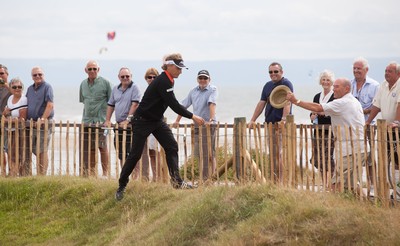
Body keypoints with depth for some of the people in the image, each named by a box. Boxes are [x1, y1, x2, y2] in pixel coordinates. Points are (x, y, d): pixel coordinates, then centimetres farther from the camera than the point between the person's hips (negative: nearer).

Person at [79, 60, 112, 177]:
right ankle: (91, 172, 15)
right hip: (87, 121, 5)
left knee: (102, 147, -6)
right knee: (89, 148, 7)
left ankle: (105, 173, -1)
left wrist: (108, 117, -3)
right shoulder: (83, 84, 12)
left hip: (101, 120, -5)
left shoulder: (105, 83, -2)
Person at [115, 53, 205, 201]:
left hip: (157, 120, 9)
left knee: (172, 146, -6)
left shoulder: (169, 81, 5)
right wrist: (192, 117, -25)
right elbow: (174, 105, -28)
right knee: (135, 154, -3)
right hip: (142, 121, -9)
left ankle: (176, 181, -11)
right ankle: (121, 186, 8)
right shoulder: (162, 82, -24)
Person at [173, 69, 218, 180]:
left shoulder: (213, 89, -6)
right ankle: (203, 179, 14)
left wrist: (211, 119, -34)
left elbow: (212, 104, -20)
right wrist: (177, 120, 16)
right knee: (201, 155, 9)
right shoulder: (193, 91, 12)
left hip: (208, 125, -6)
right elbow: (184, 106, 18)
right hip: (197, 125, 6)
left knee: (210, 154, -7)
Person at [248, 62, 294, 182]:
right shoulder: (268, 86, 17)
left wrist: (283, 119, -30)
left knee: (279, 153, -12)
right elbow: (261, 103, 19)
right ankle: (274, 180, 13)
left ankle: (280, 181, -11)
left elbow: (287, 103, -18)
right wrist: (252, 120, 14)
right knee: (272, 153, 8)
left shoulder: (286, 84, -6)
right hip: (270, 123, 8)